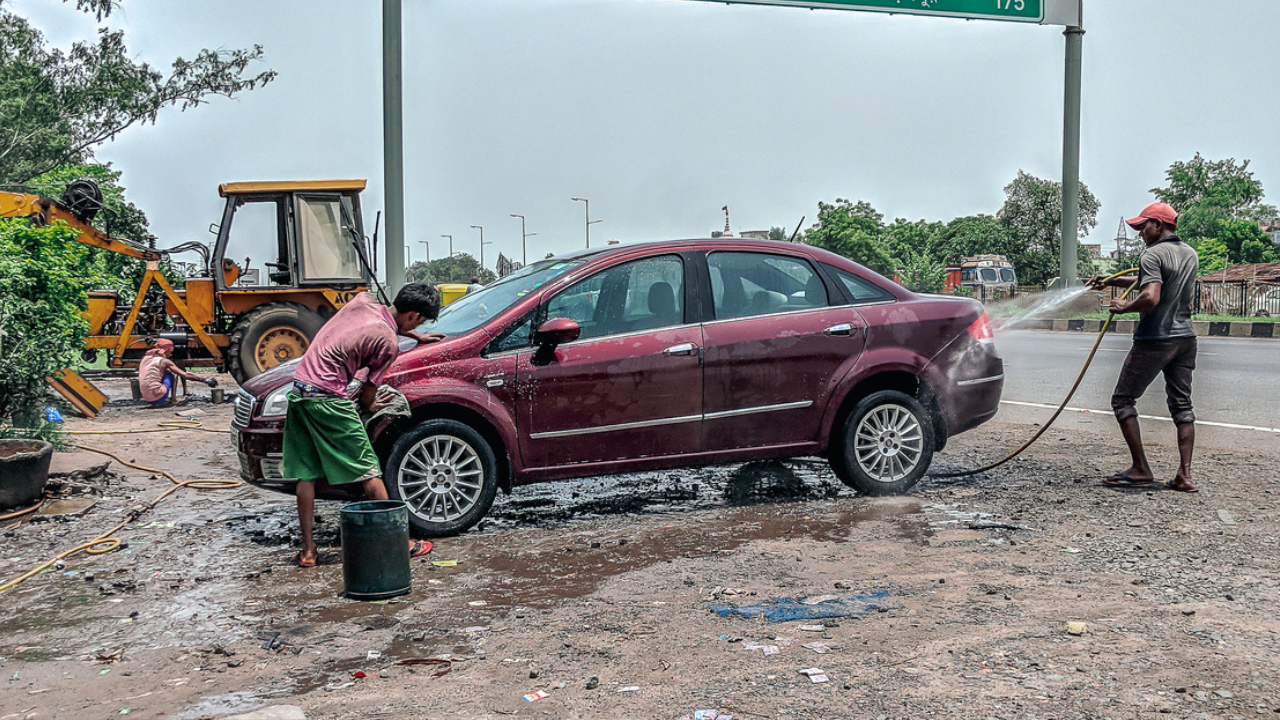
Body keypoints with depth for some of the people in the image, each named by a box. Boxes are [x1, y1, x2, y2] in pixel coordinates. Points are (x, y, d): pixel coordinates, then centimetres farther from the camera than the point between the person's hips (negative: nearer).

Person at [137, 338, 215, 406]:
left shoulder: (145, 358, 15)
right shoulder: (164, 361, -3)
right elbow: (185, 375, -6)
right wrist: (205, 380, 1)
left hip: (146, 398, 6)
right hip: (158, 398, -6)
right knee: (171, 373, 13)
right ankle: (174, 400, 8)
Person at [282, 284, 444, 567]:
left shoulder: (362, 300, 9)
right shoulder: (388, 344, -11)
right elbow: (369, 388, 0)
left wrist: (416, 337, 44)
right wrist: (368, 406, 21)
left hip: (298, 391, 8)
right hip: (328, 398, -8)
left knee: (306, 474, 11)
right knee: (368, 472, 3)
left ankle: (307, 550, 15)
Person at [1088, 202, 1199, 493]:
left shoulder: (1153, 254, -13)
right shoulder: (1190, 254, 14)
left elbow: (1151, 297, -27)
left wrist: (1125, 306, -9)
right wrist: (1111, 281, 24)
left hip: (1154, 340, -8)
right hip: (1185, 338, 8)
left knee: (1123, 399, 4)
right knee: (1181, 404, 10)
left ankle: (1141, 469, 1)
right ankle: (1184, 474, 4)